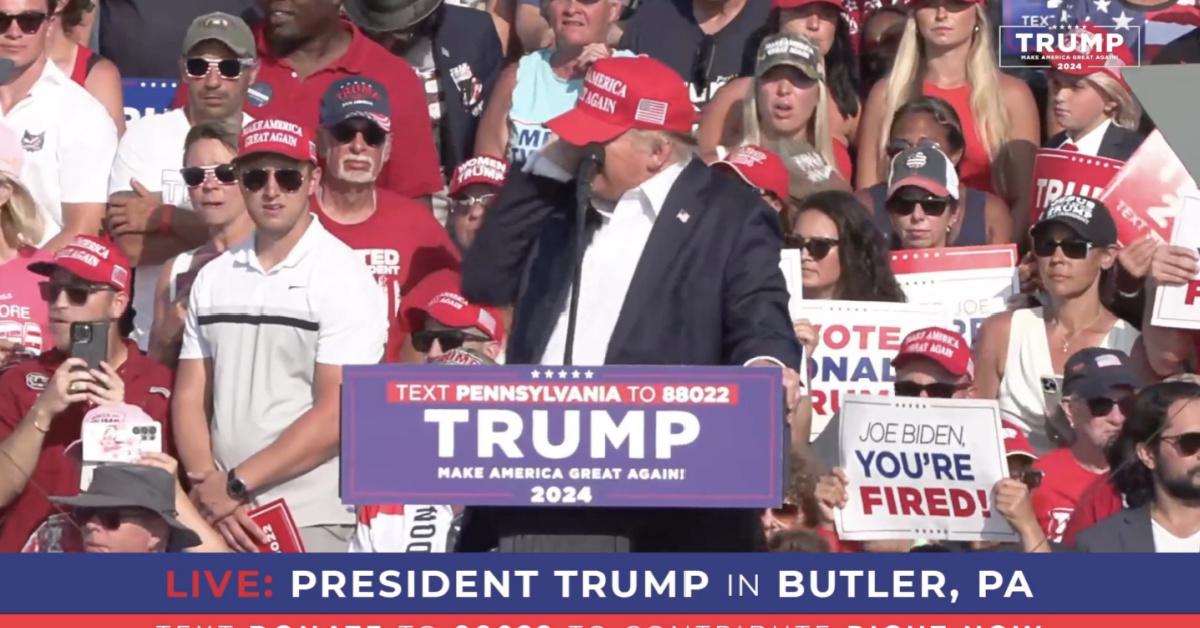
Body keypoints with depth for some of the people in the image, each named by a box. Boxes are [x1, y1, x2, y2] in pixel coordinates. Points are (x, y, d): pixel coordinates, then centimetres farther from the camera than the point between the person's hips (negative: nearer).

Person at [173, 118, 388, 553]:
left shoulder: (344, 280, -4)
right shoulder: (213, 278, 12)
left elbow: (337, 417, -11)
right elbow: (190, 397, 10)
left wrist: (236, 484, -12)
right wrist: (210, 488, -7)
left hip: (312, 521, -5)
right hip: (223, 516, 5)